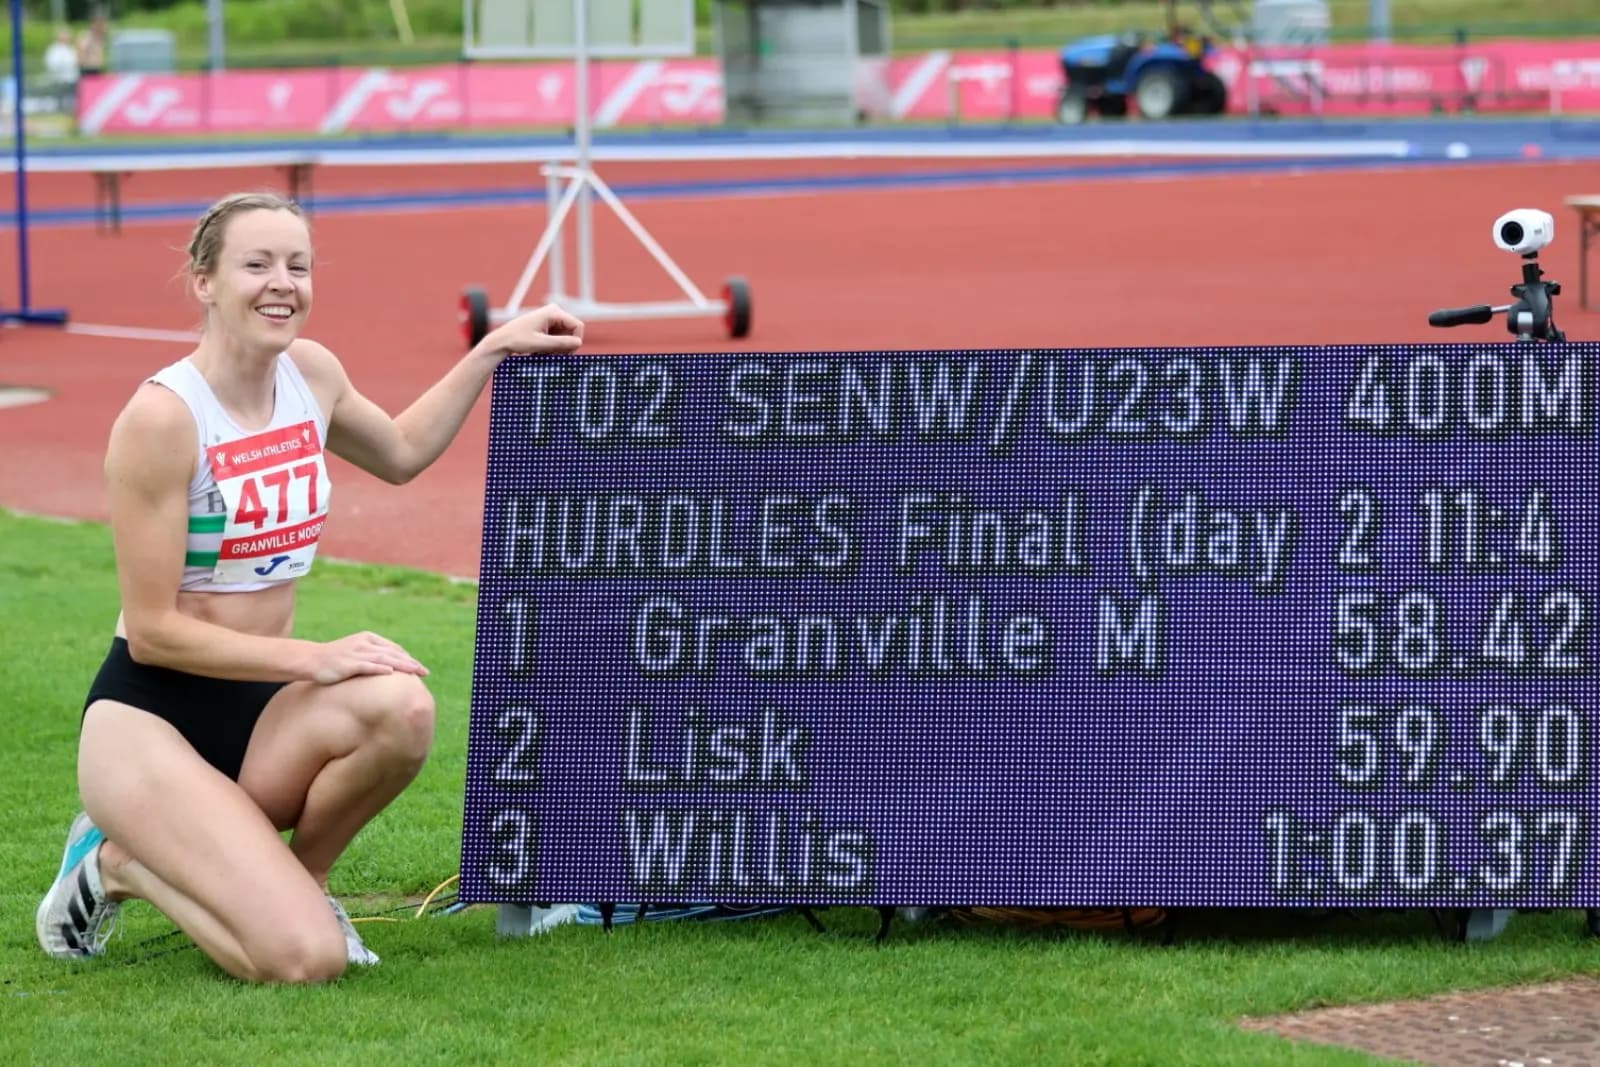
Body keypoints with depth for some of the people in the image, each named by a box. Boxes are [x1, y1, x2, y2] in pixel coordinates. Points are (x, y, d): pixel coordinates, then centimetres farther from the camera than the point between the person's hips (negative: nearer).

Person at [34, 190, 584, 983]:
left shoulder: (311, 373, 3)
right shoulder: (163, 417, -19)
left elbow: (400, 452, 27)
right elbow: (152, 631, -17)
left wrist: (495, 349, 20)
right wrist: (312, 658, -23)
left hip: (259, 709, 6)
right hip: (149, 722, -6)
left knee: (402, 708, -29)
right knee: (306, 959, -24)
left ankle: (301, 877, 0)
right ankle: (121, 862, 5)